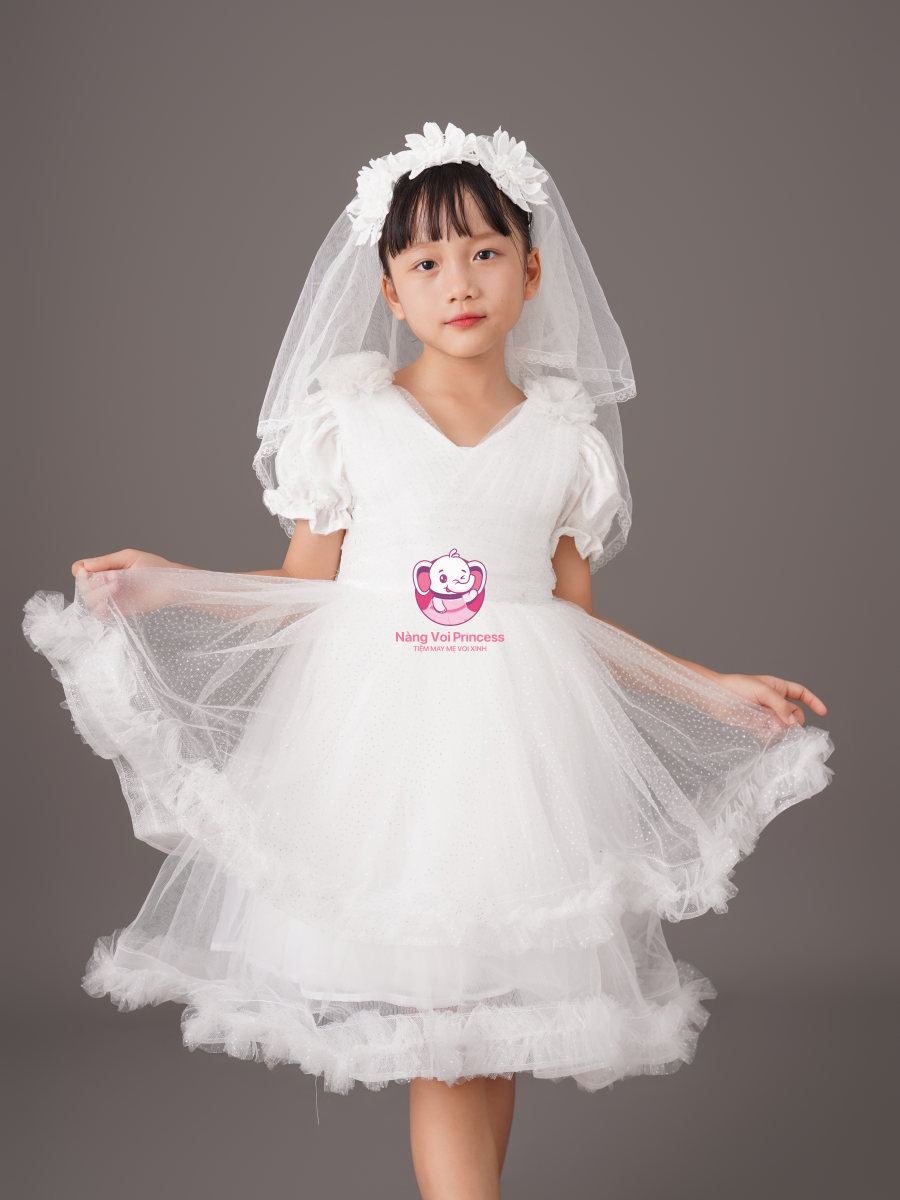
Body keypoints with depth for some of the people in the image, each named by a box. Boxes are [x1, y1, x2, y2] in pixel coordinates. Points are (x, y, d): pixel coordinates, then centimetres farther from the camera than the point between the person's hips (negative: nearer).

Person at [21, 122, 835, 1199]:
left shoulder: (563, 435, 7)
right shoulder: (348, 419, 3)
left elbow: (576, 621, 12)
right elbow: (303, 588, 8)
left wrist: (714, 690, 9)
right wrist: (165, 586, -3)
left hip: (516, 736, 2)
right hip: (379, 728, -1)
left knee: (498, 1005, 6)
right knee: (434, 1018, -6)